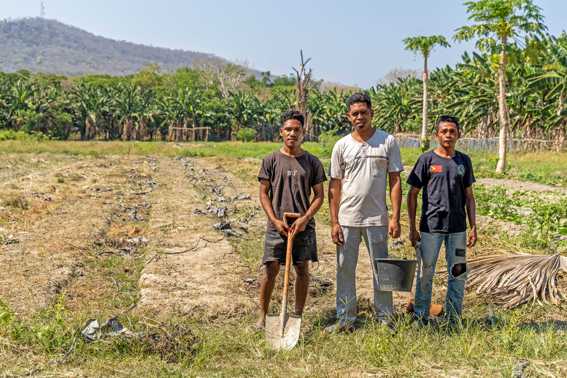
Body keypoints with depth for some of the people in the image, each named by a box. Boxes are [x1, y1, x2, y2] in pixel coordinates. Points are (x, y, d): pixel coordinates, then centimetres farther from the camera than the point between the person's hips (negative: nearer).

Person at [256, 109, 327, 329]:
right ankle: (263, 315, 10)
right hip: (277, 226, -1)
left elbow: (319, 195, 4)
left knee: (302, 270, 7)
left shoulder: (312, 162, 3)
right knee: (270, 270, -2)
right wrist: (275, 221, -8)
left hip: (303, 226, 1)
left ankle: (298, 316, 19)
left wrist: (305, 219, -9)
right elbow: (263, 194, 2)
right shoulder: (271, 160, 2)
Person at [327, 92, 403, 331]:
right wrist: (334, 222, -2)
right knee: (345, 270, 7)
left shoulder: (387, 142, 0)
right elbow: (334, 186, 4)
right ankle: (345, 320, 18)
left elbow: (395, 182, 0)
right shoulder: (341, 146, 3)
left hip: (377, 219, -1)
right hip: (347, 219, 1)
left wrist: (395, 218, -8)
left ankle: (385, 319, 19)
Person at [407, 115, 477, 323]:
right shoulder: (427, 159, -1)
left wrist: (473, 227, 6)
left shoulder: (464, 161, 9)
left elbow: (469, 196, 13)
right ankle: (420, 318, 16)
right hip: (430, 226, -3)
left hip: (457, 227, 3)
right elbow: (413, 195, 1)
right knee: (425, 273, 3)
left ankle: (453, 318, 20)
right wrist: (412, 228, -4)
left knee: (458, 273, 7)